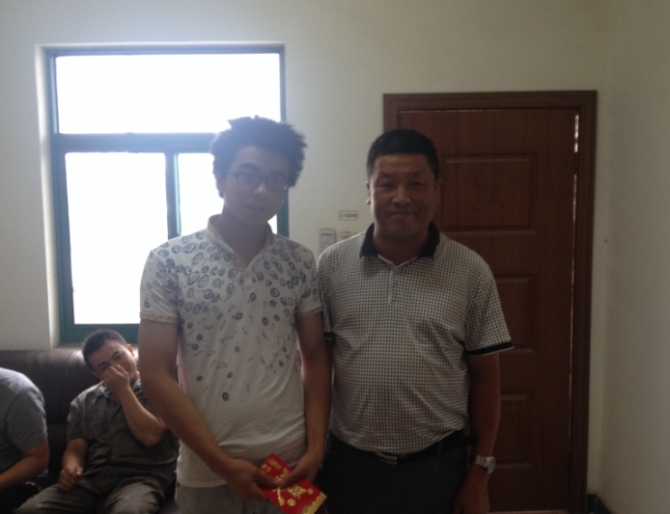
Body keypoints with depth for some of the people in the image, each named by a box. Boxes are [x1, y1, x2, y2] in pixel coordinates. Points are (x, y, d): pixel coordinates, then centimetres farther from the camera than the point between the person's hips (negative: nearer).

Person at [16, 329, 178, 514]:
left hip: (141, 477, -4)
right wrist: (70, 469, -8)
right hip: (91, 478, 4)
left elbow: (150, 437, -8)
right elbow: (75, 448, 16)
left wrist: (124, 390, -4)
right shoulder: (84, 401, 19)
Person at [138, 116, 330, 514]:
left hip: (292, 465, 2)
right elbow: (157, 374, -9)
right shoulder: (169, 261, -9)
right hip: (207, 471, -2)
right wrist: (222, 463, -11)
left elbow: (316, 359, 4)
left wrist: (316, 448, -5)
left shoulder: (301, 263, -1)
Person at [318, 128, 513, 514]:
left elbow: (485, 376, -1)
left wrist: (480, 472, 0)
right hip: (350, 463, 1)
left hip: (438, 466, 0)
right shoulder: (332, 265, -5)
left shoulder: (471, 271, -6)